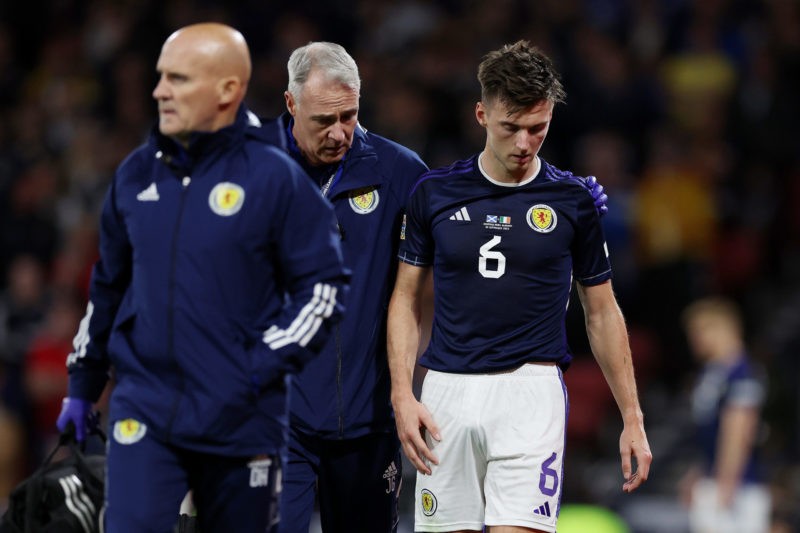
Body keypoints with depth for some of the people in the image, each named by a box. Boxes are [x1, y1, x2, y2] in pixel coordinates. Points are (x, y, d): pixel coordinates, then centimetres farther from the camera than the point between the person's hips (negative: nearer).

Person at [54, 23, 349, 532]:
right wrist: (82, 385, 23)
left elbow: (325, 286, -5)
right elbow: (108, 285, 19)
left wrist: (265, 364, -15)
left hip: (242, 422, -3)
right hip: (144, 413, 3)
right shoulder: (137, 174, 7)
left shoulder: (275, 178, -7)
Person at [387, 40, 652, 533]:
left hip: (531, 394, -2)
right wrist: (403, 395, -3)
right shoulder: (434, 192, 4)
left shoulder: (574, 200, 2)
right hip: (447, 394, 2)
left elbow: (602, 311, 9)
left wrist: (632, 418, 6)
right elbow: (407, 298, 10)